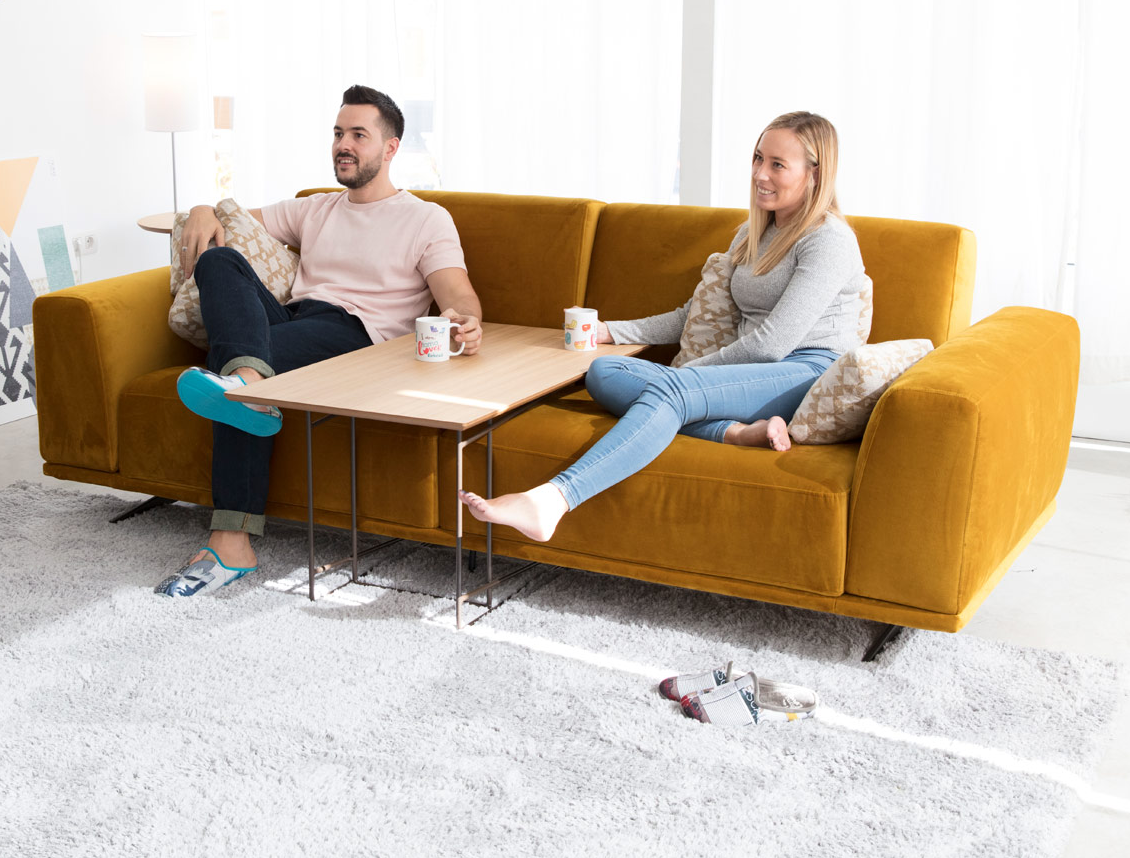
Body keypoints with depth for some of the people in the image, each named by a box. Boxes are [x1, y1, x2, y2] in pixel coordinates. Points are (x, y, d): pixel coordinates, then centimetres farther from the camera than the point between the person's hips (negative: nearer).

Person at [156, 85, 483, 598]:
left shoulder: (427, 219, 13)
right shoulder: (314, 211, 30)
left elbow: (459, 295, -2)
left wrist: (465, 322, -28)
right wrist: (203, 212, 7)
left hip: (353, 335, -5)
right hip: (288, 322, 5)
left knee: (233, 365, -33)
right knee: (219, 260, -25)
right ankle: (249, 382, -48)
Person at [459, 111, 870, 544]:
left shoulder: (830, 241, -4)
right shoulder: (751, 234, 23)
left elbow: (772, 342, -12)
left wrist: (689, 369, -6)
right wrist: (611, 331, 17)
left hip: (812, 371, -8)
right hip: (754, 376, 8)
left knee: (670, 389, -34)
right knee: (603, 372, -13)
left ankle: (550, 500, -50)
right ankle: (738, 431, -33)